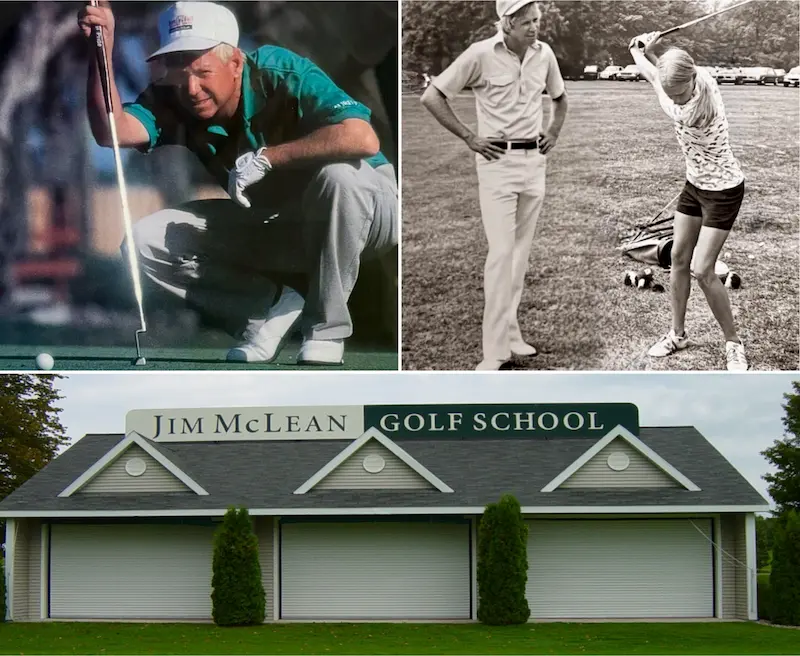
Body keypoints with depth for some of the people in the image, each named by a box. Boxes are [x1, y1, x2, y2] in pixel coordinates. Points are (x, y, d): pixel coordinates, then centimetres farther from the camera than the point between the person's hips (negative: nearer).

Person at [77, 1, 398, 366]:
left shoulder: (279, 73, -27)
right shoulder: (172, 100, -11)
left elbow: (363, 138, -42)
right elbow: (111, 131, -29)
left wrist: (265, 158, -36)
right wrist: (102, 49, -37)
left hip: (361, 212, -5)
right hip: (271, 227, 5)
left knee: (336, 174, -41)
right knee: (146, 240, -11)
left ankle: (326, 329, -22)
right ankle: (272, 307, -3)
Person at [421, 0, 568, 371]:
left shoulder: (544, 55, 4)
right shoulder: (481, 55, -12)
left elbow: (559, 97, 24)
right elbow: (431, 97, -8)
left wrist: (554, 133, 11)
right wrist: (469, 138, -9)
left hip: (534, 161, 5)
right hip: (497, 162, -5)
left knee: (521, 250, 9)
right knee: (501, 251, -12)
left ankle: (509, 334, 19)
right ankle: (496, 350, -10)